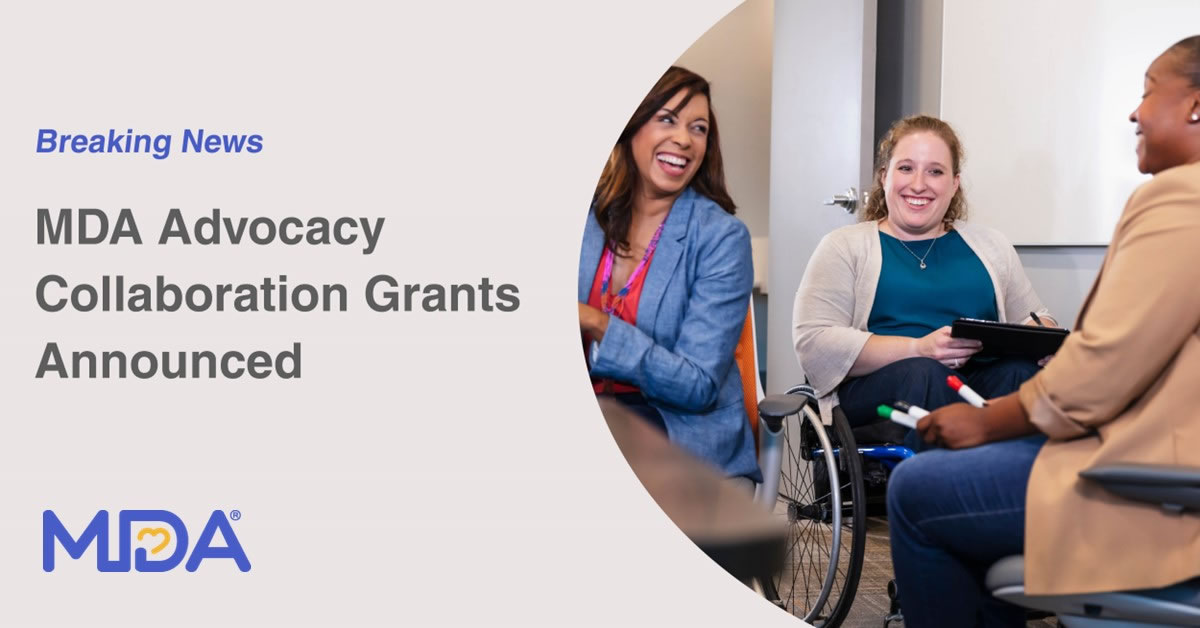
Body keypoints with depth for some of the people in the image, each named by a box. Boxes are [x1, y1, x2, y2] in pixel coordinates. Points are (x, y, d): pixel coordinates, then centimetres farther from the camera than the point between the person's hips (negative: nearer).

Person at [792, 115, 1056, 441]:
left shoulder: (990, 245, 23)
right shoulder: (844, 247, 10)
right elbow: (813, 343, -3)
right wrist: (918, 349, -16)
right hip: (877, 391, -3)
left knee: (1020, 372, -30)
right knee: (925, 374, -36)